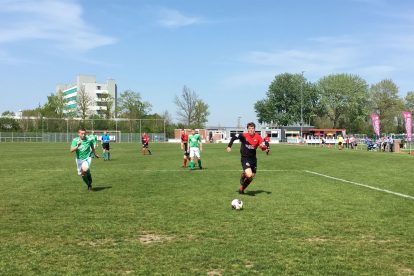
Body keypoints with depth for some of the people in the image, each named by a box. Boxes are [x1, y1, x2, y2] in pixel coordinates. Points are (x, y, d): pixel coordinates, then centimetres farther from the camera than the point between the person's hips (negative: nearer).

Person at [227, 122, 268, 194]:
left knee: (251, 177, 14)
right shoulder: (244, 136, -13)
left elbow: (263, 147, -8)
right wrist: (229, 146, -2)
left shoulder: (258, 137, -6)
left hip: (253, 159, 5)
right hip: (245, 158, -5)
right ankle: (243, 176, 14)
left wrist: (264, 147, -31)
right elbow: (234, 137, 0)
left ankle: (241, 189, 38)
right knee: (249, 175, -24)